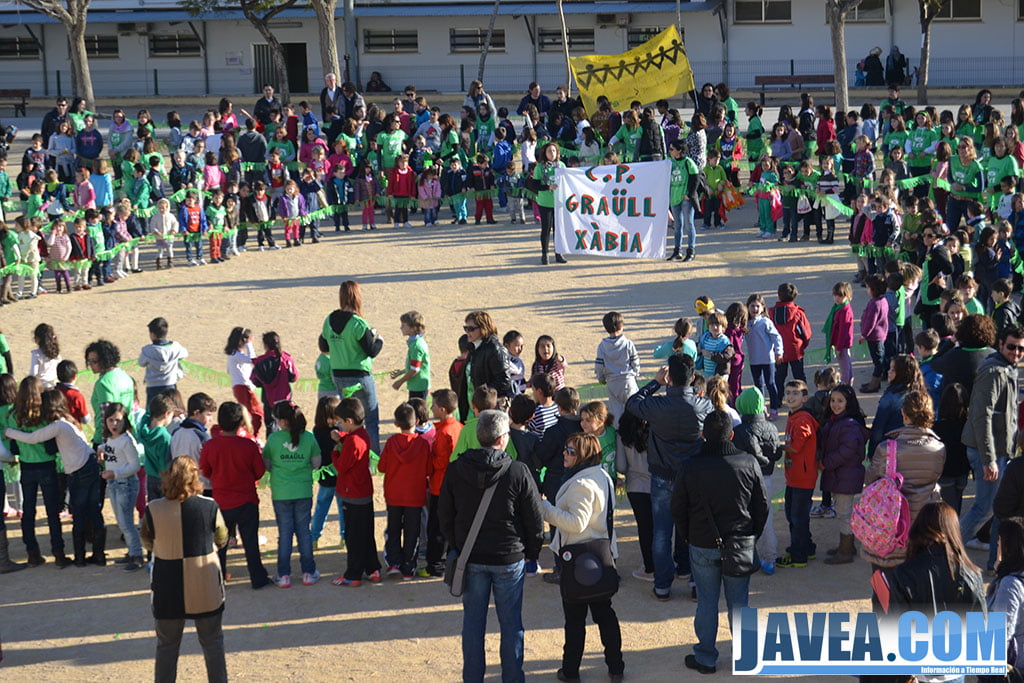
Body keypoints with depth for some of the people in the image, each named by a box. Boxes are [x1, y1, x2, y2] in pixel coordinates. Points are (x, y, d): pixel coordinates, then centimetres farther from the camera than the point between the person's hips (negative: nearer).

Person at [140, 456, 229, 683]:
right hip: (205, 588, 0)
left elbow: (147, 542, 5)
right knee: (212, 643, 16)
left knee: (166, 645, 15)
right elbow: (222, 540, 2)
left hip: (168, 590, 0)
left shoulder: (153, 510, -12)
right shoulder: (209, 507, -13)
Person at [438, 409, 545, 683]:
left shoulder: (455, 470, -6)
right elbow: (535, 519, -7)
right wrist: (531, 553, 8)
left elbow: (444, 516, 4)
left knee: (473, 621, 13)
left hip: (470, 558, 2)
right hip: (509, 558, -2)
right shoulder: (518, 472, -14)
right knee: (511, 622, 10)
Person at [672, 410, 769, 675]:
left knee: (707, 602, 9)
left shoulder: (690, 467, -10)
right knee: (739, 602, 11)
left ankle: (705, 659, 17)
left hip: (702, 546, -1)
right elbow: (762, 505, 2)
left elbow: (678, 509, -1)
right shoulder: (748, 463, -8)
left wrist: (689, 537, 13)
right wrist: (751, 537, 14)